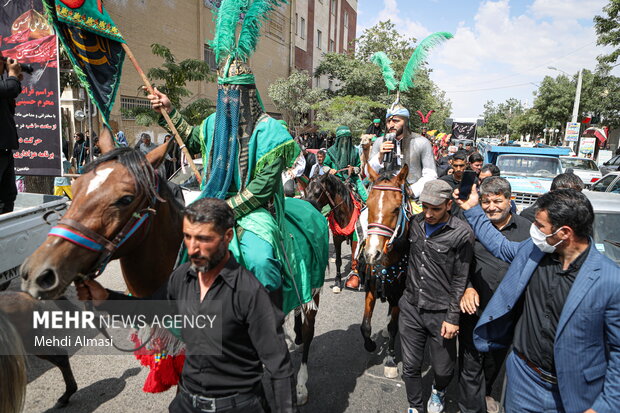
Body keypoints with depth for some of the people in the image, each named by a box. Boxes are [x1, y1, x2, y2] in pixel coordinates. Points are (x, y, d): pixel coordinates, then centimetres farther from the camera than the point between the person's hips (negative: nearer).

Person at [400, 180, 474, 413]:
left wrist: (452, 318, -10)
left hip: (440, 312, -3)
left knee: (443, 369, 14)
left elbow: (460, 280, -11)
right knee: (410, 367, 13)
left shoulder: (461, 234, -14)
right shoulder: (416, 223, 0)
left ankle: (439, 391, 48)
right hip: (411, 308, 4)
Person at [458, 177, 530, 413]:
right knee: (470, 363, 5)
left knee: (495, 360, 24)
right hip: (475, 308, -2)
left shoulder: (526, 230, -4)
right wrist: (467, 288, -16)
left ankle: (485, 393, 51)